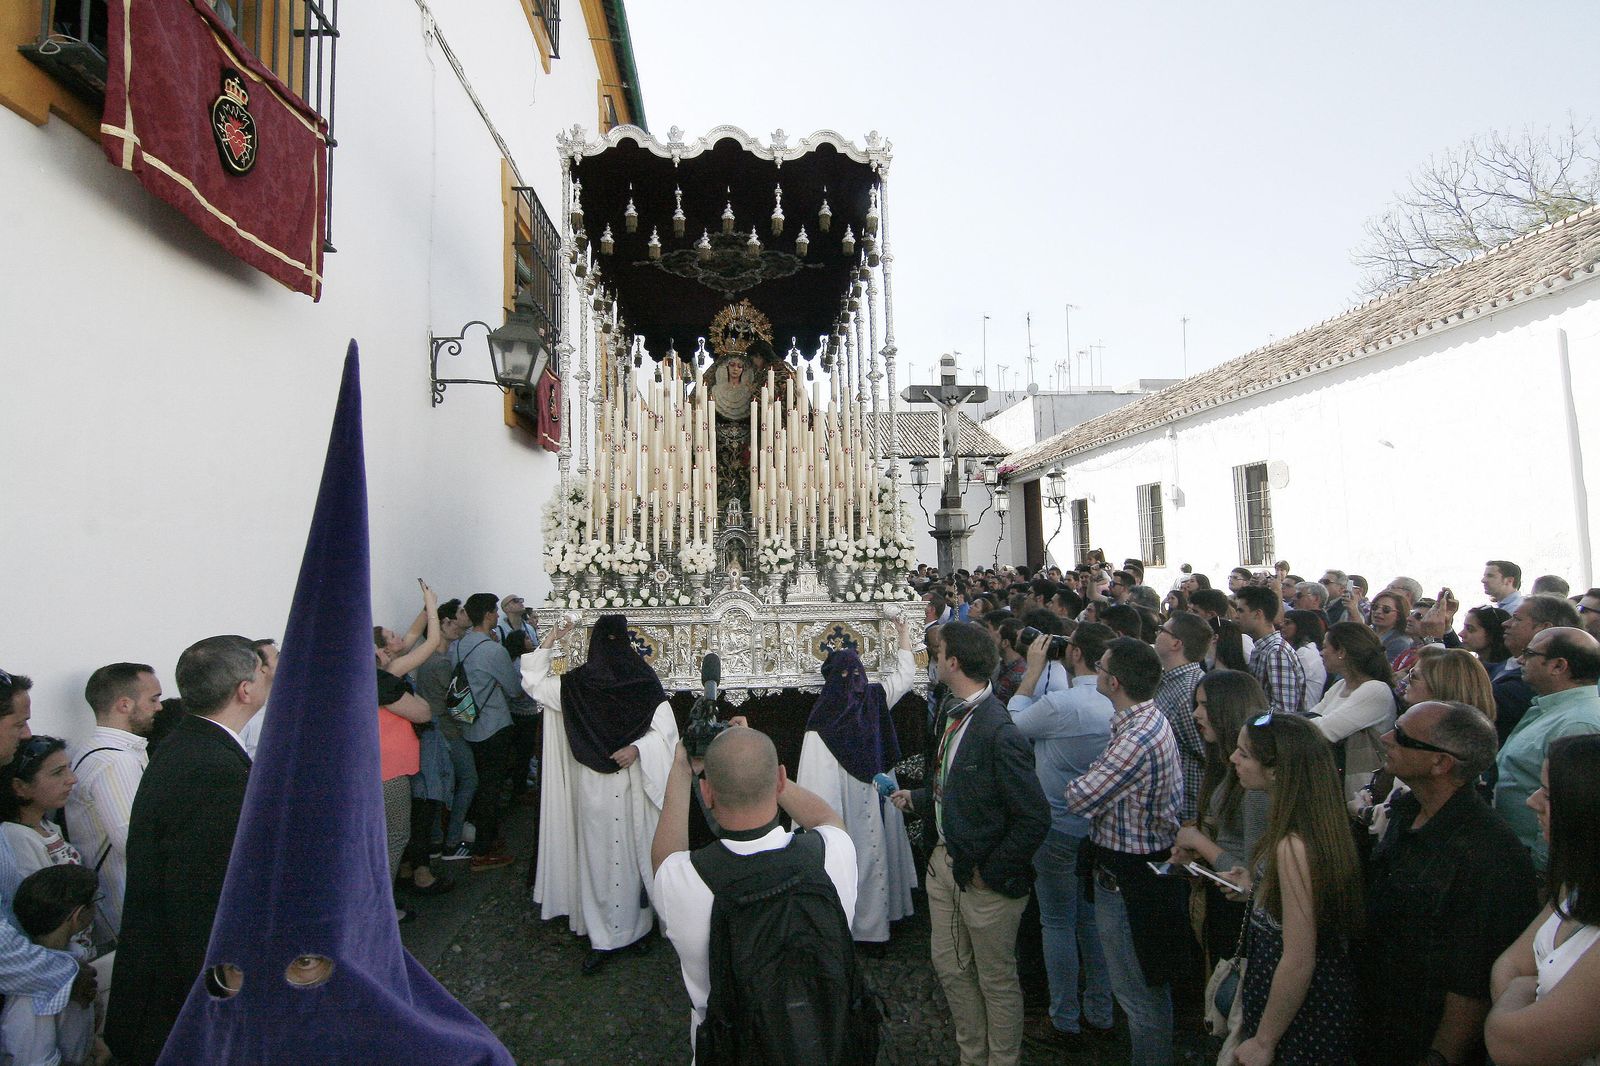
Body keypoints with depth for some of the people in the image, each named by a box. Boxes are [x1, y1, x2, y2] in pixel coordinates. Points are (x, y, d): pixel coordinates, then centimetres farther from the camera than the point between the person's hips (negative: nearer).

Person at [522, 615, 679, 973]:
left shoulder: (575, 684, -8)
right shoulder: (645, 681, -9)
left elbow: (532, 681, 8)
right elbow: (664, 729, -12)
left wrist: (550, 640, 5)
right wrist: (636, 748, -11)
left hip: (592, 785, 0)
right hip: (635, 783, 1)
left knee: (598, 853, 8)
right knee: (635, 851, 13)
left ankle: (603, 937, 13)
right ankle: (638, 927, 26)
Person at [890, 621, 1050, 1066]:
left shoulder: (1000, 733, -27)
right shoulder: (956, 716, 1)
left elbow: (1035, 817, -25)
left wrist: (990, 871, -19)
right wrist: (916, 798, 9)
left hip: (986, 877, -9)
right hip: (945, 862, 9)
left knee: (996, 980, 15)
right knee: (950, 965, 23)